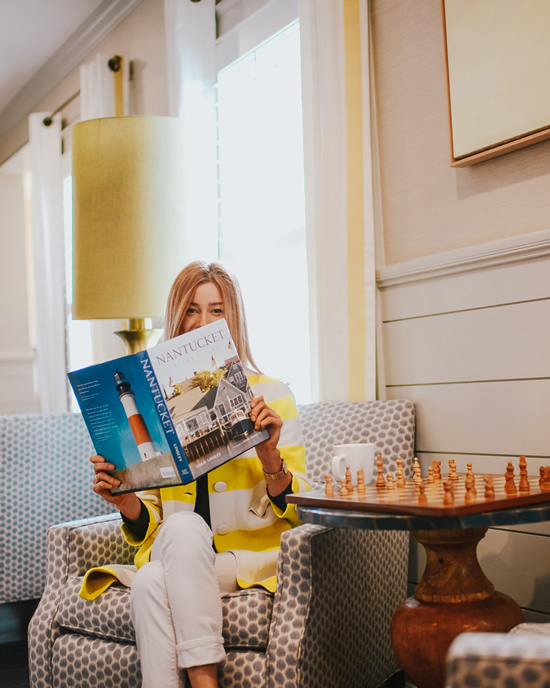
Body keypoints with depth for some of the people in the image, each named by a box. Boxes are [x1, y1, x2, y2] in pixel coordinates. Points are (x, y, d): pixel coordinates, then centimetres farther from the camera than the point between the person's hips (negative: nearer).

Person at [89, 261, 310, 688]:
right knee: (184, 525, -33)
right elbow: (149, 523, 10)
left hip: (254, 555, -2)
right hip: (176, 553, 3)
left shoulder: (272, 396, 1)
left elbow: (296, 507, -3)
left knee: (153, 582, -29)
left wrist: (269, 454, -21)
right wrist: (124, 501, -11)